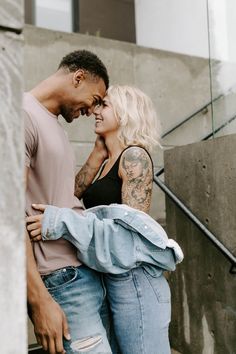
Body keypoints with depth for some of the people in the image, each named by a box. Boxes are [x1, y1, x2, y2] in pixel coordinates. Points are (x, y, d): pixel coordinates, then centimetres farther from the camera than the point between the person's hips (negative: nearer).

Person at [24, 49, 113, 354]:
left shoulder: (52, 123, 16)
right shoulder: (24, 115, -13)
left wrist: (101, 148, 17)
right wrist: (39, 300, -20)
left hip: (85, 271, 9)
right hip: (62, 281, -9)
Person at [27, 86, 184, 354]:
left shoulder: (135, 156, -11)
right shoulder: (108, 162, 15)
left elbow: (134, 231, -20)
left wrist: (63, 222, -25)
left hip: (134, 281, -9)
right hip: (111, 280, 9)